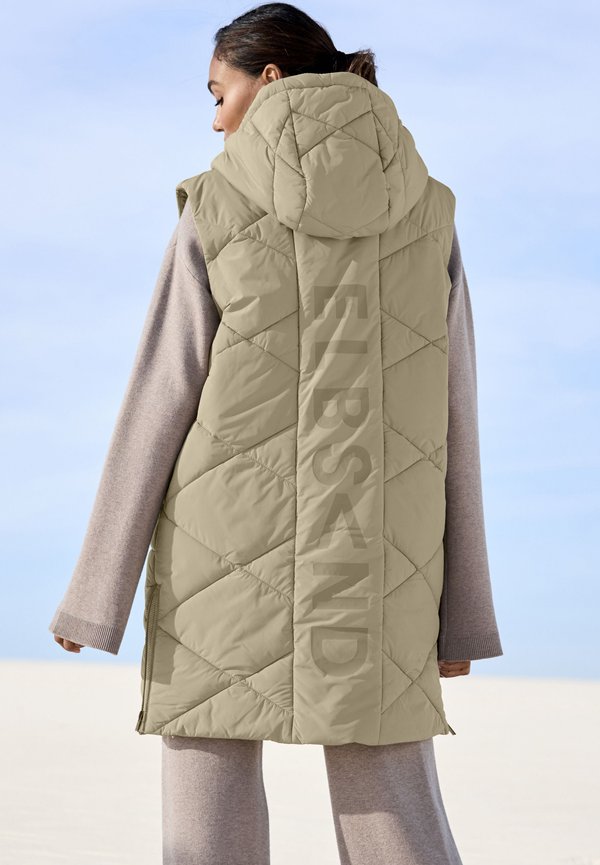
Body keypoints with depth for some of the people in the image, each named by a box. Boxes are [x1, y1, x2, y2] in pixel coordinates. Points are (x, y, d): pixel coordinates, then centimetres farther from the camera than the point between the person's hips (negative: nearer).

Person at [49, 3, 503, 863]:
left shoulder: (217, 210, -3)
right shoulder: (427, 214, 5)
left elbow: (156, 409, -5)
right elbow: (449, 422, 5)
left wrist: (96, 595, 0)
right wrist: (461, 612, 8)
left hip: (230, 560, -2)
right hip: (370, 570, 2)